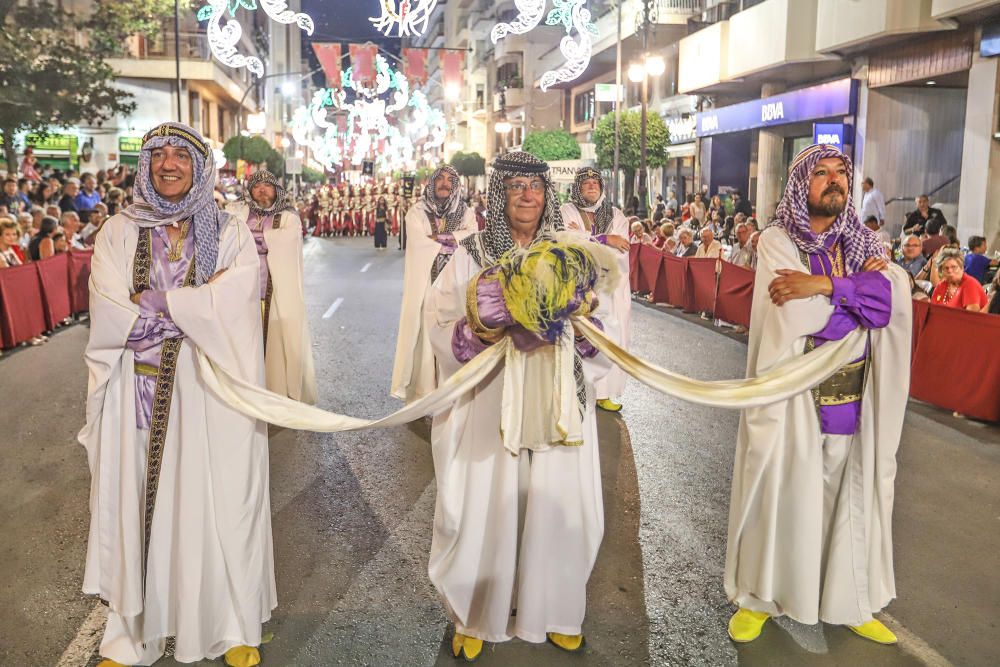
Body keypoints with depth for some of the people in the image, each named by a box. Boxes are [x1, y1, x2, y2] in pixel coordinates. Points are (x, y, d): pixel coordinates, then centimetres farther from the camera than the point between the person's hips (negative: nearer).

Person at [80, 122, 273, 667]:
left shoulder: (230, 234, 3)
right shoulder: (119, 233, 5)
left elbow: (233, 302, -13)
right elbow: (109, 315, -7)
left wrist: (156, 303, -10)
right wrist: (194, 313, -11)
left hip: (212, 395, -1)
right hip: (139, 396, 1)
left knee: (216, 503, 6)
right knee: (138, 503, 9)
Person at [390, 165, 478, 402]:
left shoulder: (467, 214, 10)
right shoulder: (417, 213, 4)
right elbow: (420, 245, -10)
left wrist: (438, 237, -11)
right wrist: (454, 243, -5)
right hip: (425, 286, -1)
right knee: (424, 335, -2)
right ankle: (420, 395, 5)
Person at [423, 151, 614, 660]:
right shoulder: (471, 255, -1)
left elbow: (606, 332, 3)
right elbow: (440, 330, -7)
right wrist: (487, 325, -24)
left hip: (557, 405, 2)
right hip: (489, 406, -2)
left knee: (556, 510, 10)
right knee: (485, 510, 5)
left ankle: (552, 610, 33)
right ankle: (475, 617, 28)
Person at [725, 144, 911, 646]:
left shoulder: (863, 243, 7)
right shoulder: (777, 240, -6)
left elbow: (897, 297, -12)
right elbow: (799, 317, -20)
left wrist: (823, 286, -21)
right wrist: (862, 287, -8)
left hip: (852, 399, 4)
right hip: (792, 395, -4)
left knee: (849, 498, 14)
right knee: (780, 494, 8)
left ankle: (849, 601, 33)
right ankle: (758, 598, 27)